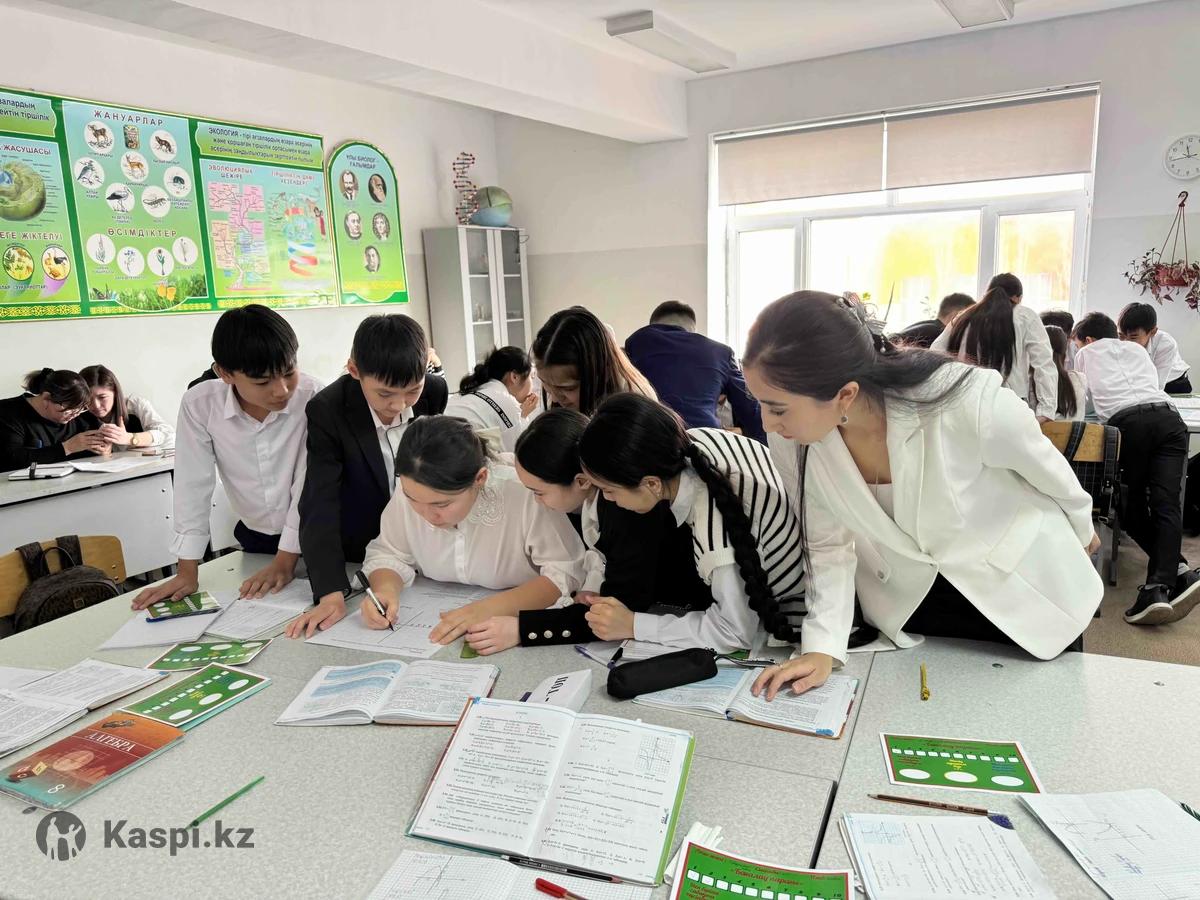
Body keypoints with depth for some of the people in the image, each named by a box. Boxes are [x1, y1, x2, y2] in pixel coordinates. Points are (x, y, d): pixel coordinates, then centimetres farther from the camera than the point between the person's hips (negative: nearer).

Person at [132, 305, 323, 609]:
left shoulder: (314, 398, -23)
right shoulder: (199, 405, -17)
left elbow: (309, 485, -18)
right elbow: (193, 484, -11)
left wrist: (286, 560, -16)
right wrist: (188, 572, -11)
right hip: (255, 537, 2)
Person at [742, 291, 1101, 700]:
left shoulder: (970, 405, -36)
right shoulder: (791, 441, -25)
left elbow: (1049, 470, -13)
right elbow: (829, 545, -11)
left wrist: (1082, 530, 7)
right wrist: (821, 648, -22)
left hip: (1026, 593, -1)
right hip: (907, 603, 2)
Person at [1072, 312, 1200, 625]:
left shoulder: (1087, 353, 28)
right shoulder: (1138, 349, 35)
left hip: (1129, 423, -3)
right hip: (1169, 417, 3)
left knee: (1132, 504, 8)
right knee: (1166, 504, -8)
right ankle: (1161, 586, -25)